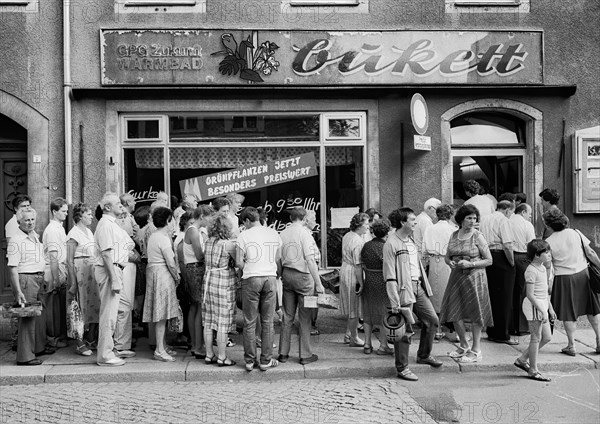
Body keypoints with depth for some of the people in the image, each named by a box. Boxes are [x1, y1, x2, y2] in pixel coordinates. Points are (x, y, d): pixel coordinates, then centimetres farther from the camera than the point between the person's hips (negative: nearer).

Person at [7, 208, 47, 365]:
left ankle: (39, 347, 30)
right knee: (27, 317, -6)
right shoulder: (16, 240, -12)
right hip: (25, 279, -8)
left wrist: (43, 279, 17)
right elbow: (12, 268, -16)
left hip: (38, 279, 8)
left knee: (40, 315, 15)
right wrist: (18, 291, -21)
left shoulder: (35, 236, 14)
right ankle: (24, 356, 1)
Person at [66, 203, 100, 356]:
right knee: (83, 307, -4)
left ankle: (91, 340, 17)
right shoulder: (74, 234, -8)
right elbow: (69, 260, -11)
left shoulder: (89, 231, 15)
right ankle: (80, 343, 5)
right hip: (81, 271, -7)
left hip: (93, 271, 7)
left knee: (94, 305, 7)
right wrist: (73, 283, -15)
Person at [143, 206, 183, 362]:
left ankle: (162, 345, 24)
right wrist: (176, 278, -3)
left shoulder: (153, 236, 15)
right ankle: (159, 350, -4)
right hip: (162, 274, -10)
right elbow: (171, 263, -17)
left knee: (160, 314, 15)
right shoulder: (163, 238, -15)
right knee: (162, 314, -7)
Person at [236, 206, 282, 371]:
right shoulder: (274, 234, 7)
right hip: (270, 278, 3)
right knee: (267, 322, 8)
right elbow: (278, 260, 9)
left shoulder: (244, 235, -4)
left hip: (251, 279, -2)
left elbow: (239, 262, -4)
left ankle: (250, 361, 10)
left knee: (249, 322, 6)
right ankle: (266, 360, 12)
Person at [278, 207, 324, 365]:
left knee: (287, 316, 12)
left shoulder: (283, 233, 6)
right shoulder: (304, 233, -10)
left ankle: (283, 353, 17)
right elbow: (310, 260, -16)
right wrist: (318, 283, -14)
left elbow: (278, 259, 8)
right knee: (304, 317, 3)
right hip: (303, 275, -5)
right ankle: (305, 355, 9)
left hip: (287, 274, 5)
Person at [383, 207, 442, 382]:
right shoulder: (391, 244, -14)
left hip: (418, 286, 9)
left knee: (433, 320, 13)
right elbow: (389, 276, -16)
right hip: (404, 289, -8)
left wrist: (424, 284, 18)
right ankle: (402, 368, 10)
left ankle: (424, 355, 33)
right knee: (405, 330, -2)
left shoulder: (411, 240, 13)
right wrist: (395, 302, -20)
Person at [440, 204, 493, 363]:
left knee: (475, 314, 0)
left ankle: (476, 350, 12)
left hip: (474, 277, -5)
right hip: (456, 276, 5)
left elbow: (489, 260, -5)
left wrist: (470, 264, -17)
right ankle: (464, 346, 26)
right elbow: (447, 256, 16)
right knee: (455, 314, 6)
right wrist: (450, 262, -7)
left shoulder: (478, 237, -5)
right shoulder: (454, 235, 7)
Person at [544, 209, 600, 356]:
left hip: (563, 278, -3)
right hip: (583, 274, 3)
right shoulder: (576, 233, -4)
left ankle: (571, 346, 12)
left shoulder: (549, 242, -11)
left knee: (569, 313, 8)